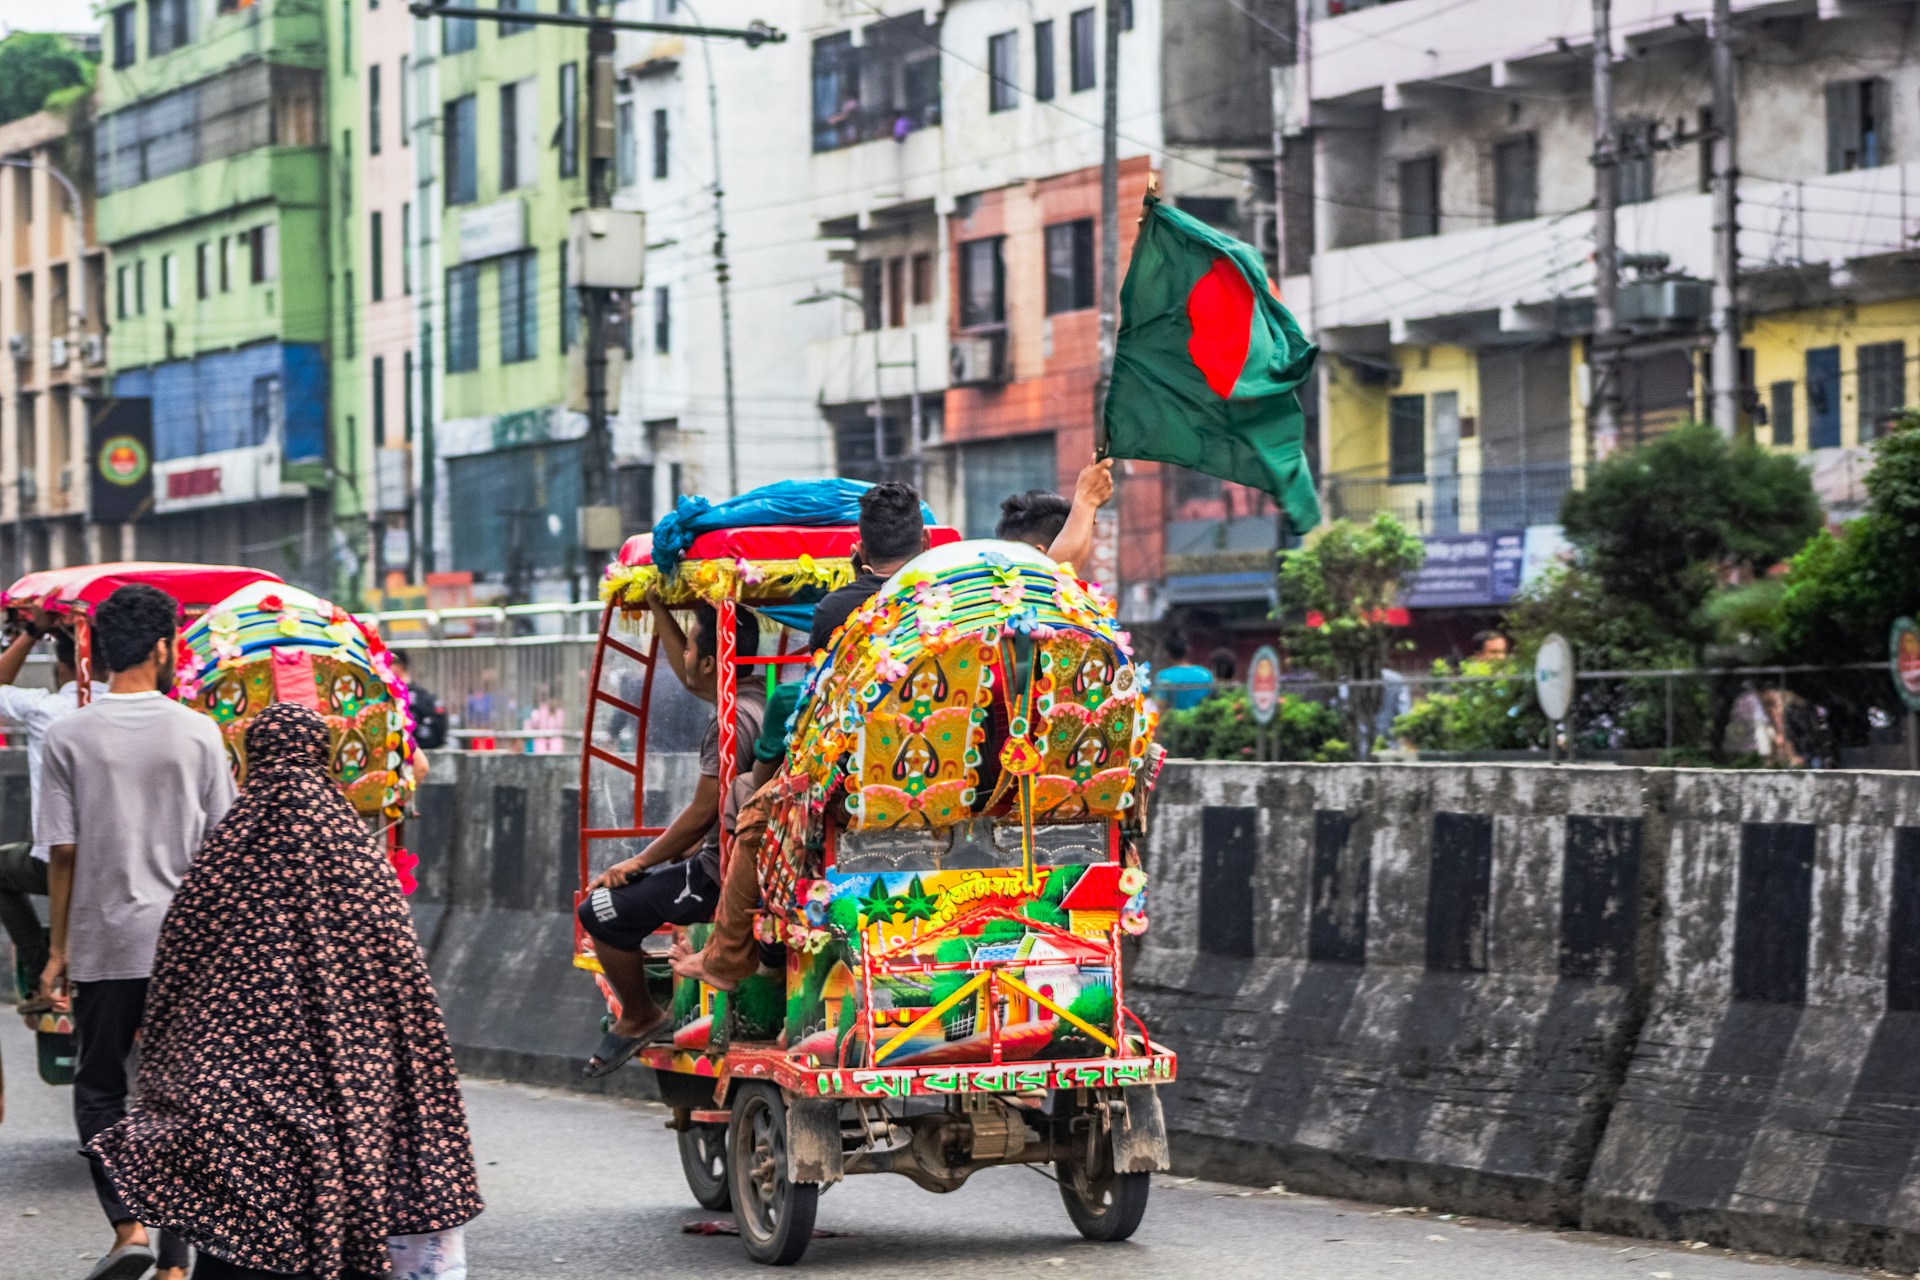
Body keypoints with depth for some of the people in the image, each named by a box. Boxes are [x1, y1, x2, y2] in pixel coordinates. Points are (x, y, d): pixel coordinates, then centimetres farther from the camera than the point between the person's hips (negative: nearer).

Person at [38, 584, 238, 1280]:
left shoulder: (69, 736, -5)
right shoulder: (199, 733, -3)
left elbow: (63, 852, -4)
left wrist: (59, 948, 5)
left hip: (104, 942, -1)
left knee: (99, 1089, 12)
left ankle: (129, 1224, -7)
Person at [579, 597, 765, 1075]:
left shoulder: (730, 721, -22)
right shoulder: (756, 696, 8)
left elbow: (702, 812, -21)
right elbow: (688, 678, 28)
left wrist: (641, 862, -9)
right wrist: (658, 608, 29)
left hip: (720, 877, -11)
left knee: (602, 909, -12)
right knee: (612, 890, 23)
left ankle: (639, 1017, 5)